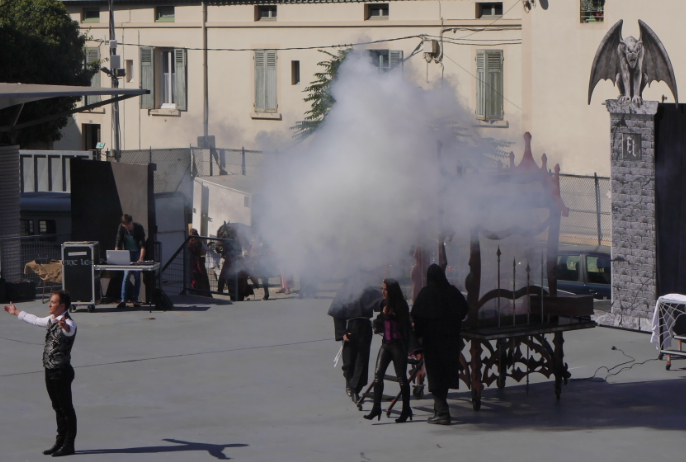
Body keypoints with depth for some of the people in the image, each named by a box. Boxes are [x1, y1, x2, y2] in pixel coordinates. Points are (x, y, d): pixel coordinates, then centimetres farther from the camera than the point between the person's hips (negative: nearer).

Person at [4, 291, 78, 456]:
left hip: (61, 371, -9)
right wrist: (16, 312, 44)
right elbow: (35, 320, 32)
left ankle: (68, 445, 2)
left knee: (66, 408, -3)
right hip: (50, 371, 9)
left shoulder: (68, 322, -16)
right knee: (58, 407, 16)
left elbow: (69, 330, -41)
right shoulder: (52, 320, 12)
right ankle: (60, 442, 24)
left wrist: (64, 326, -66)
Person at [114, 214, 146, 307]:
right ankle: (123, 299, -13)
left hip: (137, 253, -1)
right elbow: (118, 243, -11)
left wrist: (141, 258, -32)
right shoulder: (121, 228, -11)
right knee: (126, 274, -11)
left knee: (137, 276, -5)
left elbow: (142, 244, -21)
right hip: (127, 253, 1)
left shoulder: (139, 227, -17)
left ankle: (135, 300, 0)